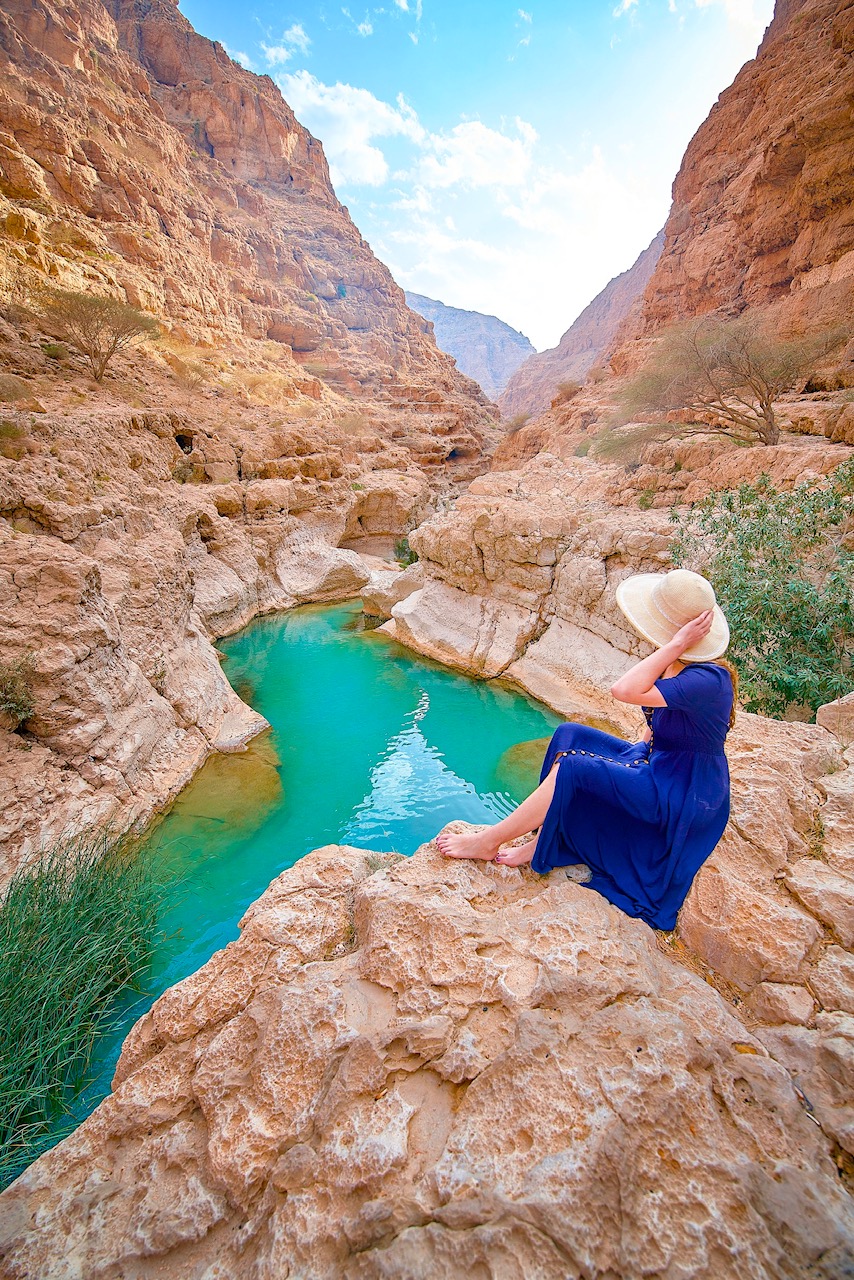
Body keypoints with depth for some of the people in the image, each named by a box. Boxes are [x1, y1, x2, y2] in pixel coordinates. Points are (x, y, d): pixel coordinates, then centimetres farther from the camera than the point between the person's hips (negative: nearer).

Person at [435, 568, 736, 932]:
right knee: (569, 735, -5)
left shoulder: (708, 680, -28)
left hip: (687, 799, -9)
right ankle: (542, 841, -3)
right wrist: (638, 751, 0)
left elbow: (624, 690, -40)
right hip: (659, 771, 9)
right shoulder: (674, 664, 1)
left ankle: (488, 841, -9)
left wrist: (675, 645, -34)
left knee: (573, 768, -23)